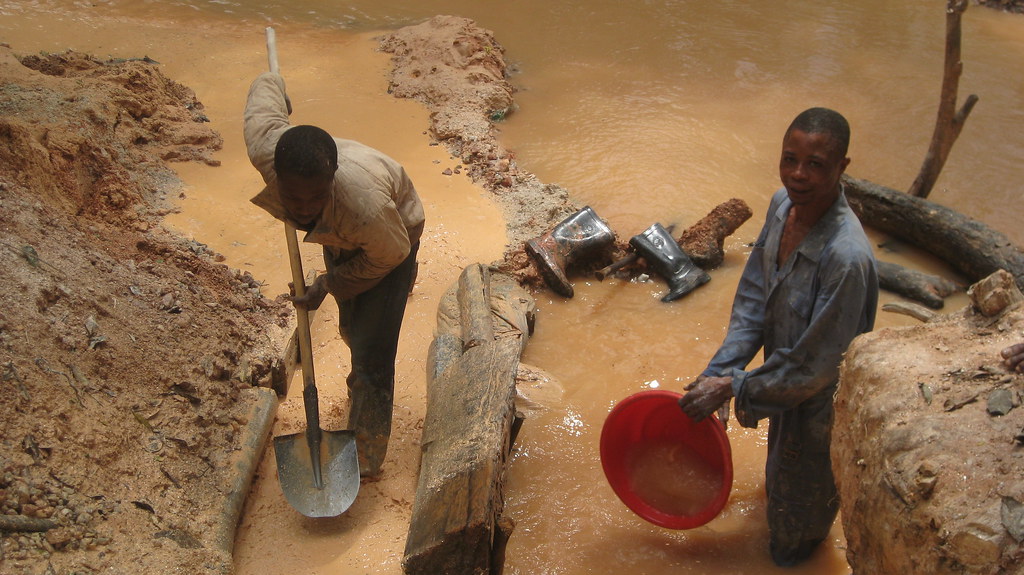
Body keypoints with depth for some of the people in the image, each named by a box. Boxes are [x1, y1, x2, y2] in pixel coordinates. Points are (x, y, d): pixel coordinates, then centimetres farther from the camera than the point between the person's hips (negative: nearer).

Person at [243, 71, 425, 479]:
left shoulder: (364, 205, -49)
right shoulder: (264, 149, -39)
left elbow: (392, 253, -25)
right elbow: (267, 83, -18)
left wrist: (326, 286, -16)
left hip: (390, 236, -5)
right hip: (338, 235, 6)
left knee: (371, 352, -10)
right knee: (350, 328, 28)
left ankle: (363, 462, 8)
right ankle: (361, 384, 61)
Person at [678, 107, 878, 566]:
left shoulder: (847, 257, -40)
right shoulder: (784, 204, -15)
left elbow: (815, 365, -31)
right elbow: (753, 294, -5)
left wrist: (736, 387, -22)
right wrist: (720, 371, -11)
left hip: (818, 400, -6)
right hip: (785, 369, 6)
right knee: (783, 453, 37)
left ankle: (794, 550, 55)